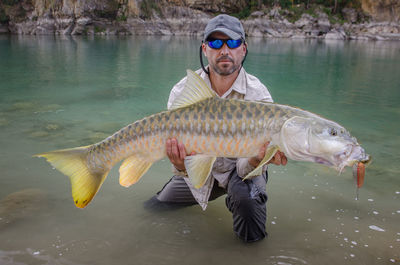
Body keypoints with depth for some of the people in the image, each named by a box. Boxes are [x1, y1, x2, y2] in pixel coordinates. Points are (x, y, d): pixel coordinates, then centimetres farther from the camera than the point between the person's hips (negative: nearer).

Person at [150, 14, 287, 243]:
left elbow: (244, 169, -27)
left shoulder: (258, 95, -25)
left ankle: (235, 199, 13)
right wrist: (182, 166, -50)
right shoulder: (183, 91, -20)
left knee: (251, 233, -26)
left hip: (237, 169, -2)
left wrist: (256, 161, -53)